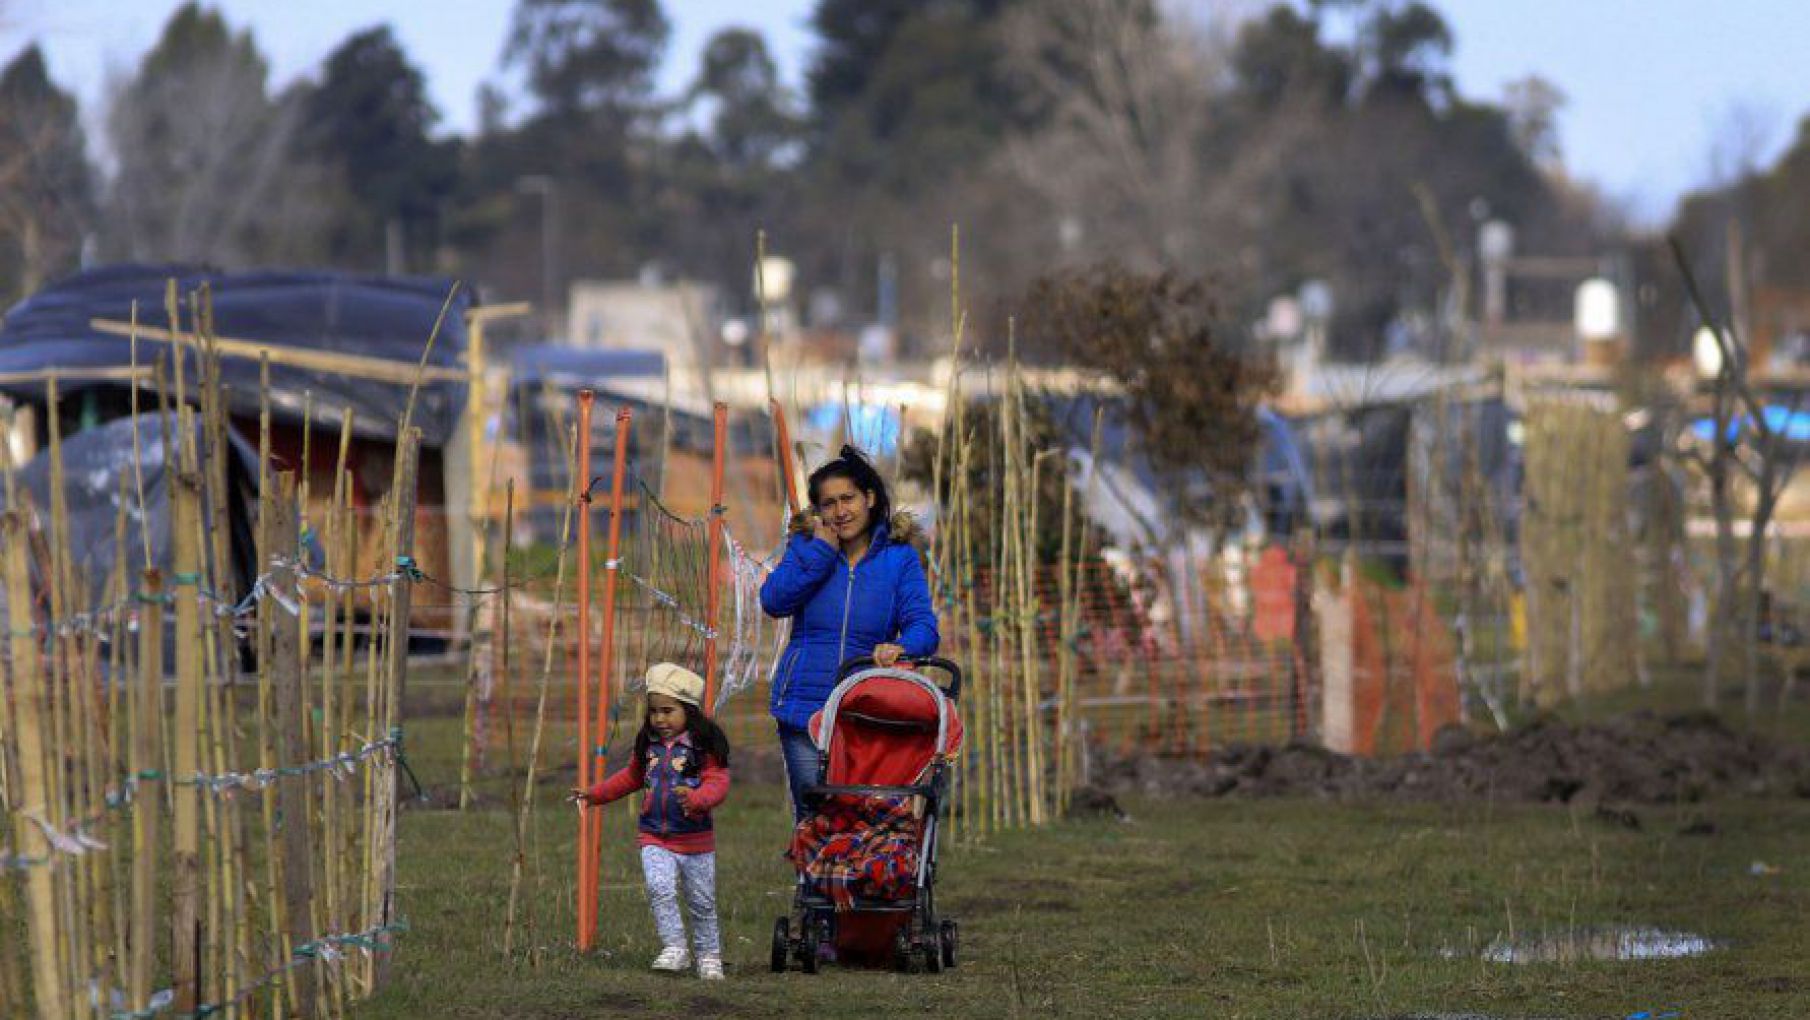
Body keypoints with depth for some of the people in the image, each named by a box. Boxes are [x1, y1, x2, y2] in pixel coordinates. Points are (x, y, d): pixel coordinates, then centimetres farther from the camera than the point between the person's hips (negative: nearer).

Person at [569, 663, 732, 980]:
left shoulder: (704, 746, -10)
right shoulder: (649, 745, 8)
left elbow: (717, 783, -20)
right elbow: (632, 776, 24)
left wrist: (696, 799, -41)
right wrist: (595, 794, 22)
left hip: (696, 839, -3)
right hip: (655, 839, 3)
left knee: (702, 902, 9)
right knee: (660, 890, -19)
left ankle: (709, 956, 25)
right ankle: (674, 948, -11)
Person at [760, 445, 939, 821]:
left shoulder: (899, 557, 6)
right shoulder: (807, 546, 8)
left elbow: (922, 625, -4)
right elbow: (773, 601, -8)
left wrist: (900, 647, -27)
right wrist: (821, 550, -10)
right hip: (805, 707, 0)